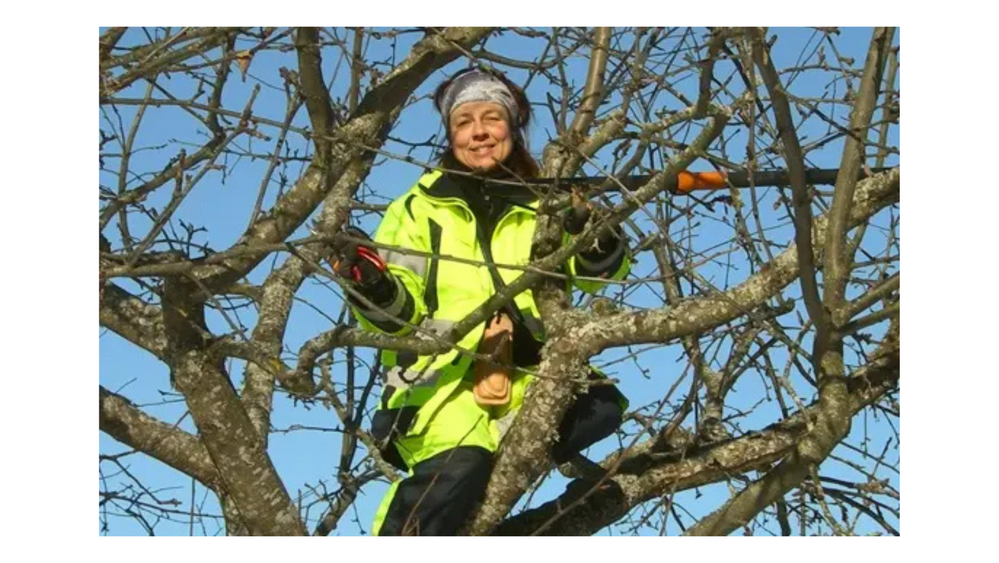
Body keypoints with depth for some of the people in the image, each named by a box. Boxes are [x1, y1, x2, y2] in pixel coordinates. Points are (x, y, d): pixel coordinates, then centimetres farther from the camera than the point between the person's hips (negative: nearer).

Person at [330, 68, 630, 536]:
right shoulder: (421, 207, 11)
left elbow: (598, 270, 5)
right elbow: (399, 313, 5)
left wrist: (596, 241, -16)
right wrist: (376, 291, -18)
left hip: (523, 376, 3)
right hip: (441, 373, -3)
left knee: (602, 406, -26)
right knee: (458, 465, -32)